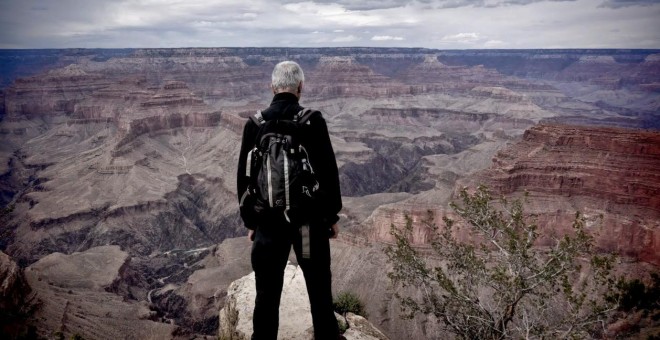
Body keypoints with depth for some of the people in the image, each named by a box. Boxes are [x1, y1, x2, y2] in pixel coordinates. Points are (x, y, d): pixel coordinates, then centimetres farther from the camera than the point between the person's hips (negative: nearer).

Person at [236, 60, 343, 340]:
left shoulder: (255, 123, -2)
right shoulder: (313, 120, -8)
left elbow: (244, 177, 1)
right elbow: (328, 171, -7)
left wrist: (250, 221, 11)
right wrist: (332, 215, 5)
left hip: (269, 220, 2)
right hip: (310, 217, -1)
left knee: (267, 294, 12)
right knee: (319, 289, 15)